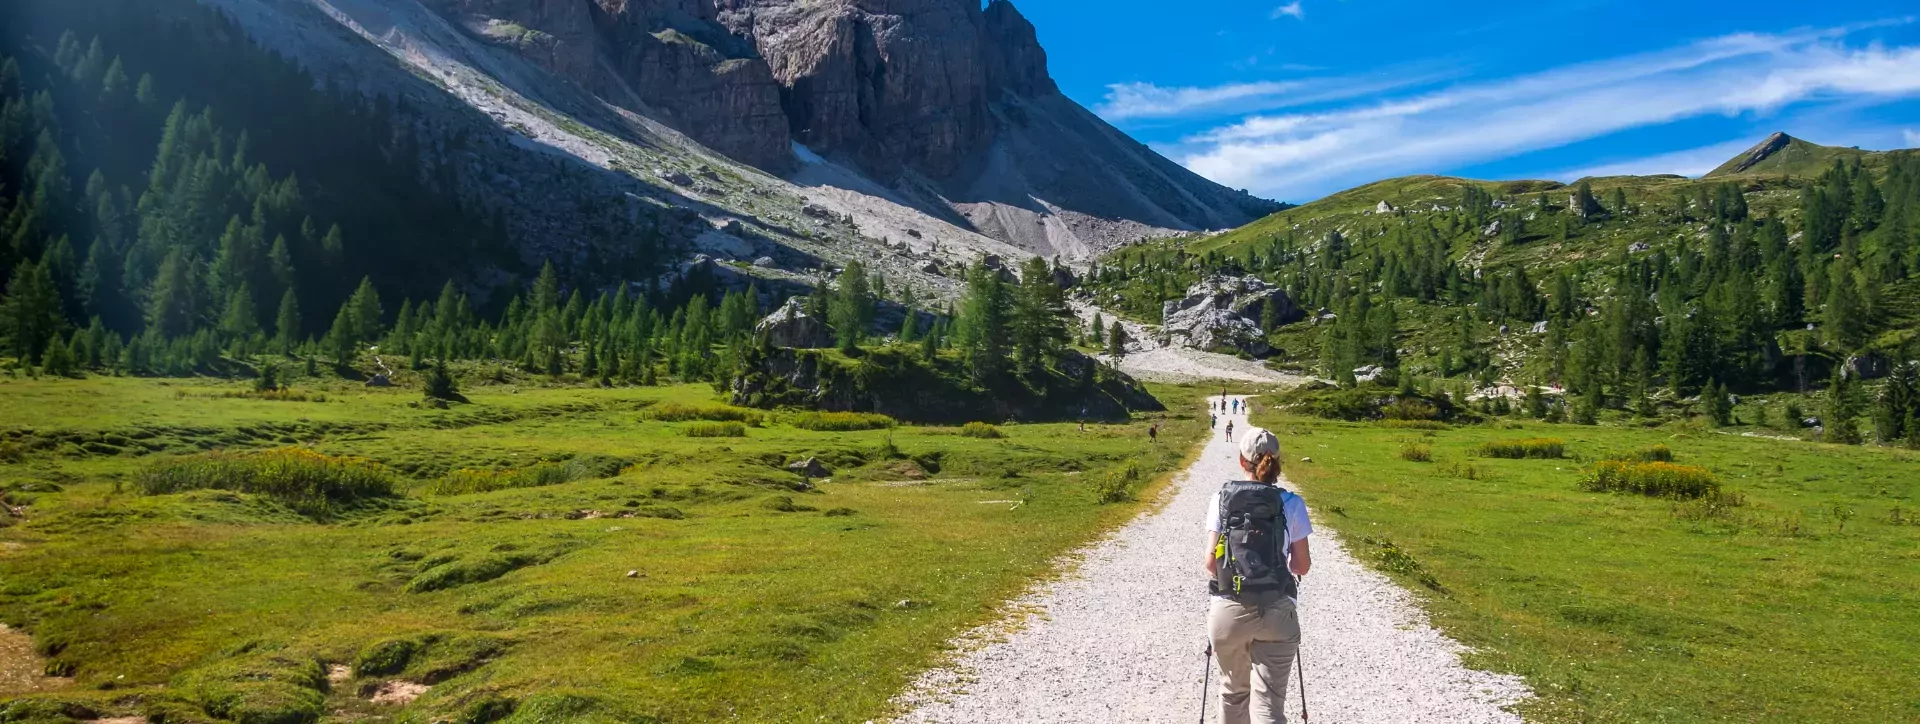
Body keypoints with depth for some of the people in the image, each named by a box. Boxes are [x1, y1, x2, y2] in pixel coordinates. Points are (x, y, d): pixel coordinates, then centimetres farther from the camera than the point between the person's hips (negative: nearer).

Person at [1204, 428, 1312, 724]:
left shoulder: (1222, 499, -2)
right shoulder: (1291, 504, -2)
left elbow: (1211, 562, -4)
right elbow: (1302, 566, 2)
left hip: (1229, 610, 1)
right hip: (1277, 612, -1)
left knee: (1234, 691, 22)